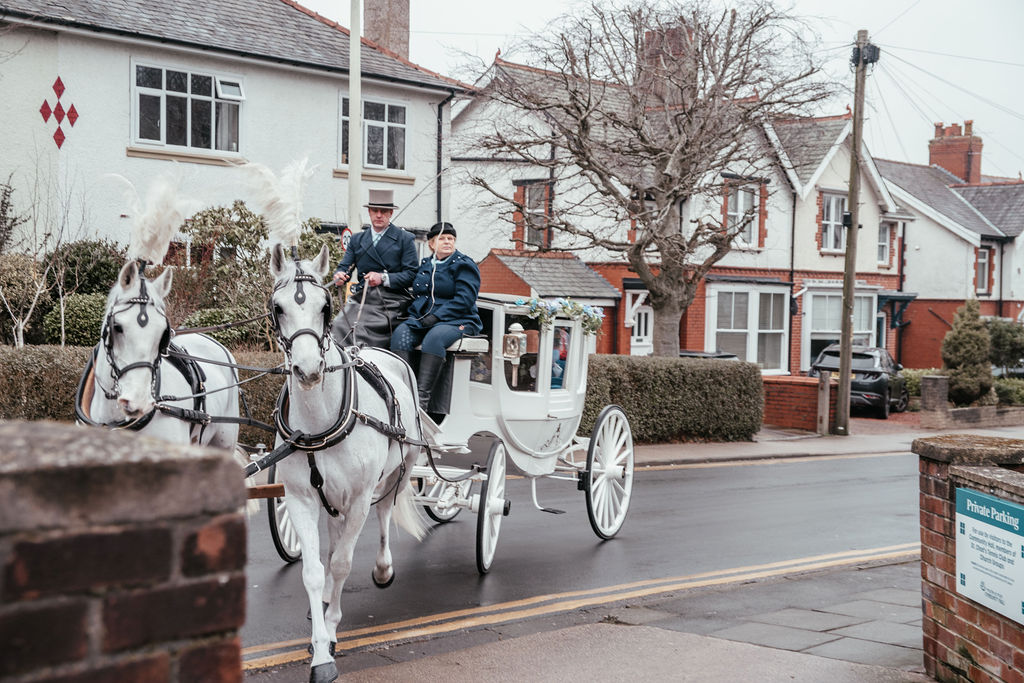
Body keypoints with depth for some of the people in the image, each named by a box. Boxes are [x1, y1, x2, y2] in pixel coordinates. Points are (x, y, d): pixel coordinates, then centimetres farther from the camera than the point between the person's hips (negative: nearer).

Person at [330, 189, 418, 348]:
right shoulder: (356, 240, 22)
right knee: (338, 328, -23)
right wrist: (339, 276, -9)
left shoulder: (406, 239, 10)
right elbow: (345, 266, 15)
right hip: (361, 299, 4)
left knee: (360, 331, -28)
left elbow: (411, 274, 1)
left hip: (392, 303, -4)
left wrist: (383, 278, -13)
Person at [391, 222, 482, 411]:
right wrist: (415, 314, 4)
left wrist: (436, 317, -19)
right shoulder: (425, 265, 20)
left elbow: (464, 299, -10)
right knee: (400, 333, -25)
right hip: (421, 320, 5)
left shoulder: (464, 265, 2)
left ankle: (422, 396, -42)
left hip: (457, 321, -5)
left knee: (434, 338, -37)